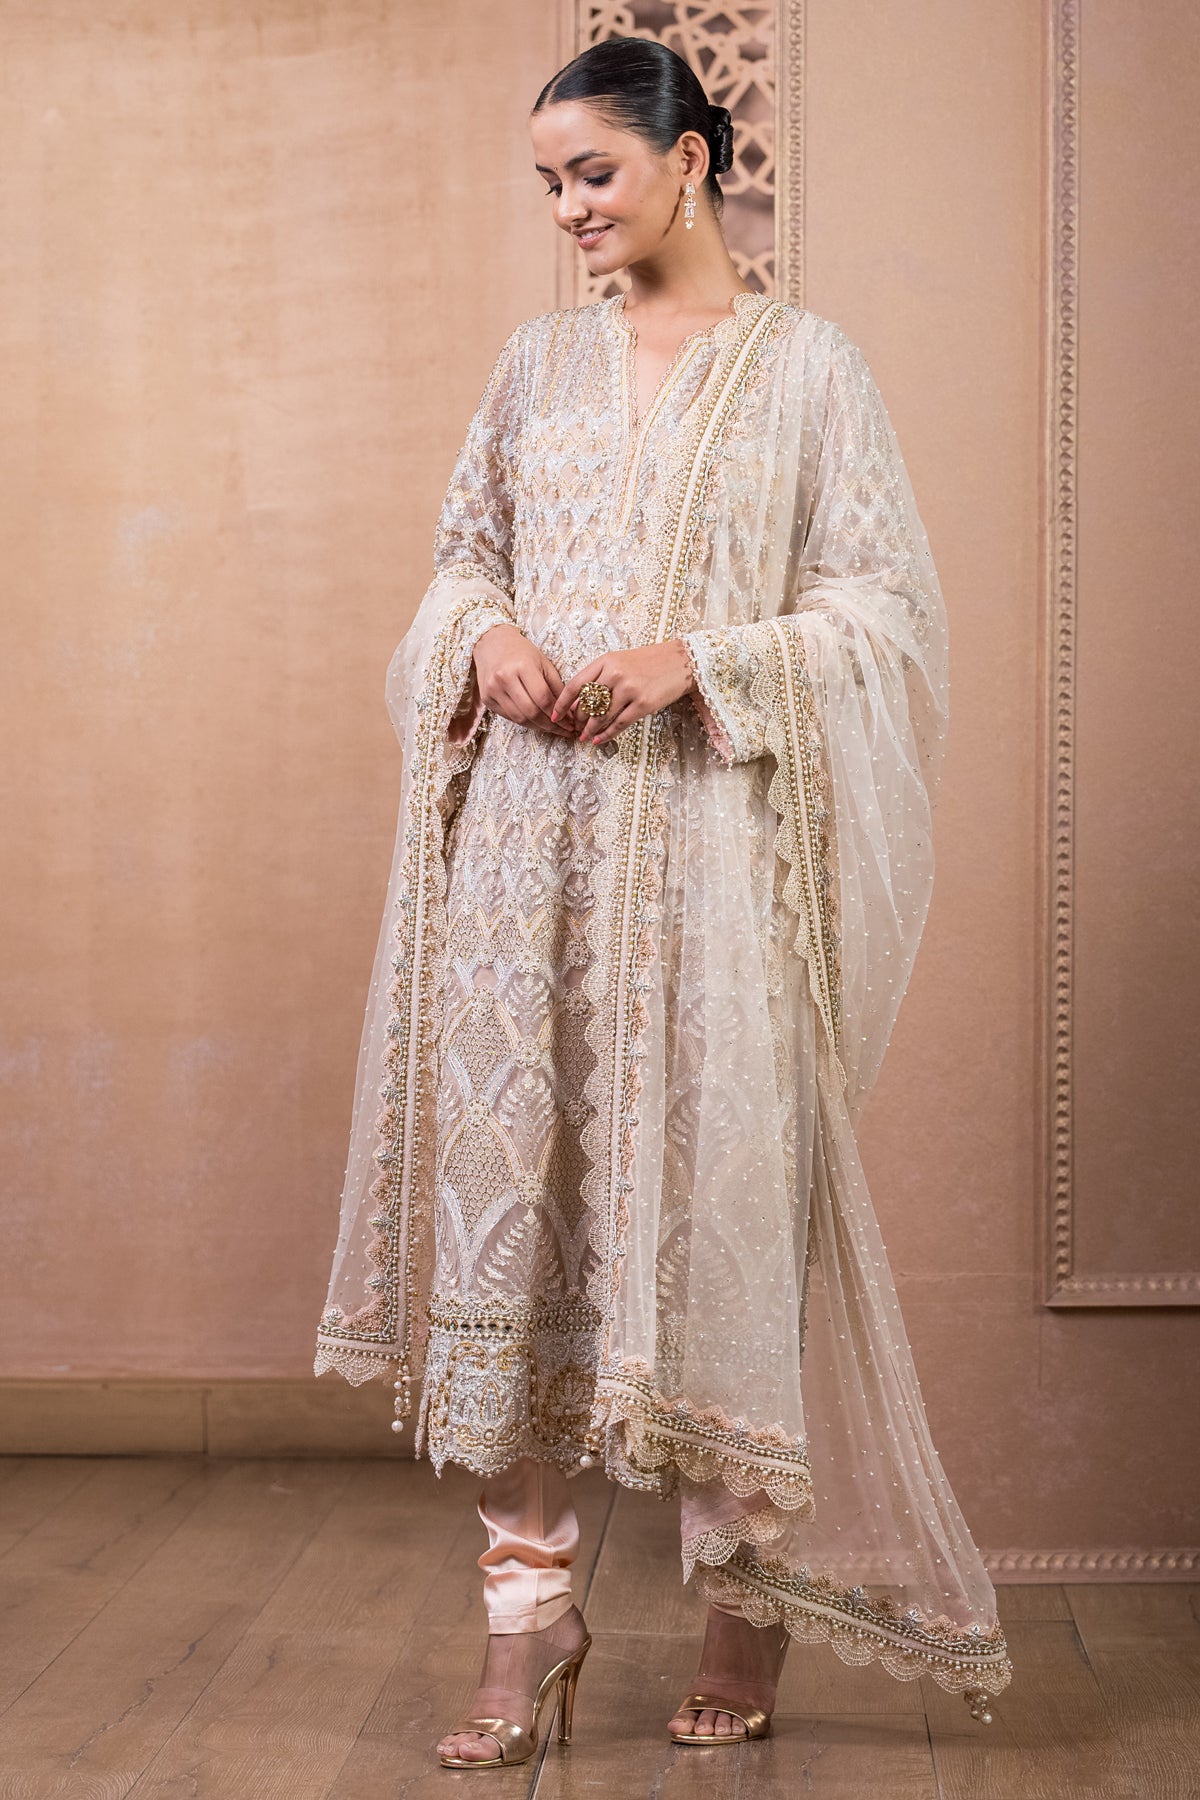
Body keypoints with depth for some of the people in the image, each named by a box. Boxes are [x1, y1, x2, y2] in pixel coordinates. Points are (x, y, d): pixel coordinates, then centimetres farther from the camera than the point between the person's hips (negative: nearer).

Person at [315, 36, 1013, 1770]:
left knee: (717, 1184, -1)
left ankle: (753, 1591, 18)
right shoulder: (540, 360, 14)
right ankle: (532, 1600, 9)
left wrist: (699, 660, -15)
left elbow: (884, 605, -1)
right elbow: (464, 552, 20)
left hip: (705, 839, -3)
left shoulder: (808, 366, 2)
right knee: (508, 1171, -1)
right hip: (527, 829, 4)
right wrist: (486, 636, -3)